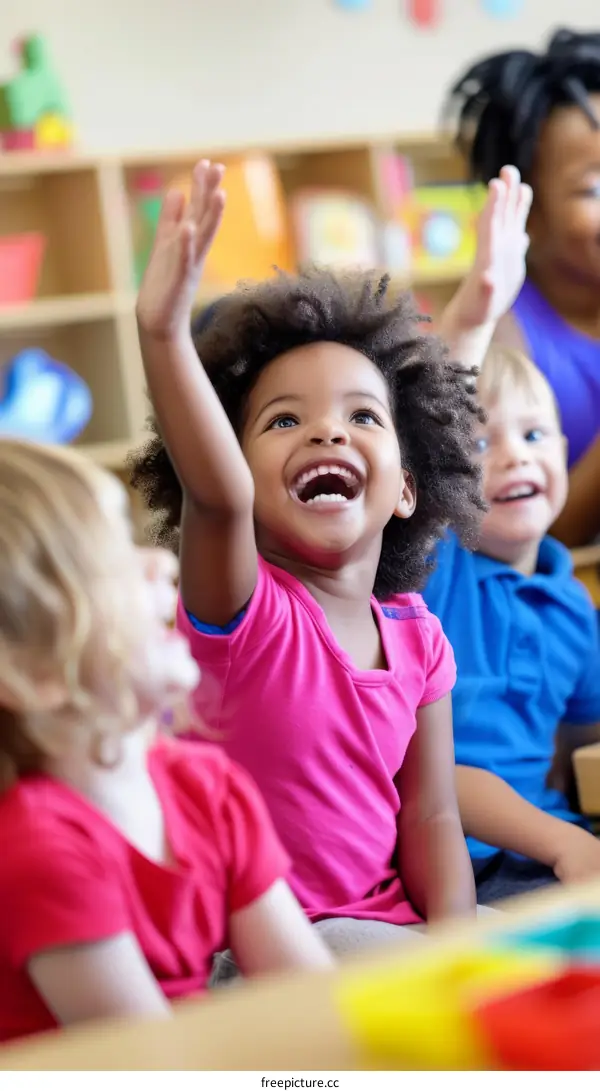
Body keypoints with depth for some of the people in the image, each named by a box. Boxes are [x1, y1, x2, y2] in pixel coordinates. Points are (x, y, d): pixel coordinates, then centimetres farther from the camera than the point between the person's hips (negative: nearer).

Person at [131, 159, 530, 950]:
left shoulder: (415, 636, 2)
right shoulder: (245, 611, -14)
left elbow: (430, 815, 2)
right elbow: (217, 494, -36)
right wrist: (164, 333, -50)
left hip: (382, 919, 5)